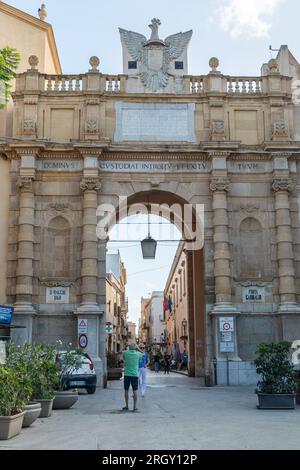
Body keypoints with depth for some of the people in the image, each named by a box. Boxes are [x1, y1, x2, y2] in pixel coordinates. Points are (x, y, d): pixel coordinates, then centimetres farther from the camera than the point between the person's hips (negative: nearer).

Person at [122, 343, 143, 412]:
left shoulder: (125, 353, -6)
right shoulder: (138, 354, -5)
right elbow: (142, 354, 18)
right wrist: (138, 349, 15)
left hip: (127, 374, 1)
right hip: (135, 374, 0)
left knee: (126, 391, 10)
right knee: (135, 391, 3)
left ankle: (126, 406, 16)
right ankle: (135, 406, 2)